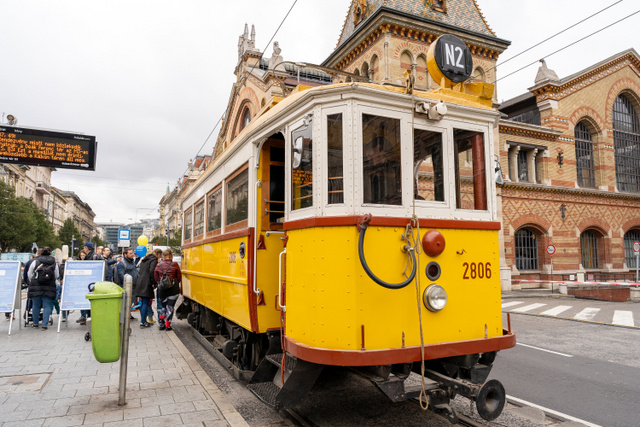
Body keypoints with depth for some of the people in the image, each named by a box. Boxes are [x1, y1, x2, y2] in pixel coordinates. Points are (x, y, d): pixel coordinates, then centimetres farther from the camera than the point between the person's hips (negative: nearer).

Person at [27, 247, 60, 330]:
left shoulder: (35, 262, 0)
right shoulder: (54, 263, 1)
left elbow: (29, 275, 8)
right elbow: (57, 276, 6)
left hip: (36, 287, 1)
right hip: (49, 288, 0)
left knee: (36, 306, 12)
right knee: (47, 306, 2)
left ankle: (35, 323, 23)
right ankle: (44, 325, -1)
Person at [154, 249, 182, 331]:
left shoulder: (158, 265, 0)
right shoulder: (174, 265, -7)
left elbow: (156, 278, 7)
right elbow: (179, 277, -1)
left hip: (162, 288, 3)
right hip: (173, 289, -3)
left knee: (163, 306, 18)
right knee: (170, 306, 5)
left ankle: (161, 324, 18)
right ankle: (168, 325, 6)